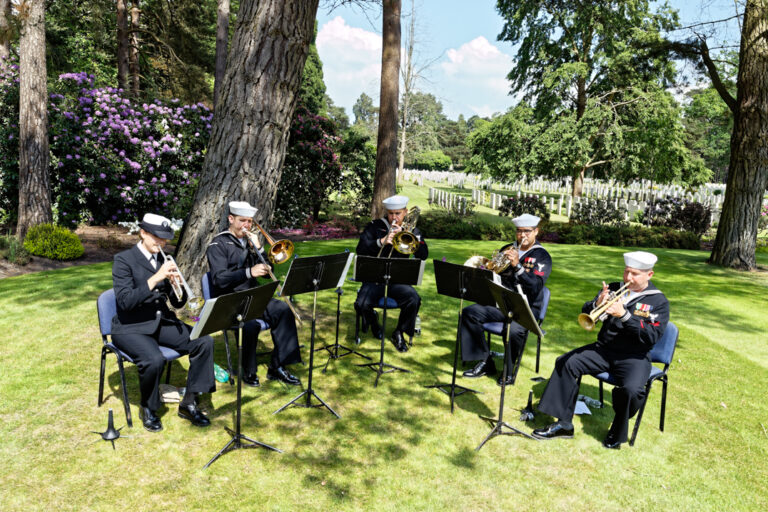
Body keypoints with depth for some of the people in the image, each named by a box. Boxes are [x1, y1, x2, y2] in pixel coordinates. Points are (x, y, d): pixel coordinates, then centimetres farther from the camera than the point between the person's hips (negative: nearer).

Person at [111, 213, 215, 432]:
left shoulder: (164, 260, 10)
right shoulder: (124, 260, -7)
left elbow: (178, 302, 8)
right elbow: (125, 301, -20)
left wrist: (175, 283, -14)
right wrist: (156, 278, -27)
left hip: (162, 322, 6)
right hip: (131, 327, -5)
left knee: (204, 342, -17)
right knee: (154, 359, -34)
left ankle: (189, 402, -5)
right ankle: (148, 409, -2)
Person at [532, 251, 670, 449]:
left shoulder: (658, 301, -2)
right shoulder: (614, 289, 8)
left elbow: (652, 337, -15)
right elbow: (586, 314, 5)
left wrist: (624, 315, -24)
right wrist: (597, 304, -18)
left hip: (634, 357, -4)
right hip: (604, 349, 4)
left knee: (632, 390, -32)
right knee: (566, 363, -16)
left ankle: (617, 433, -2)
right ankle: (563, 423, -8)